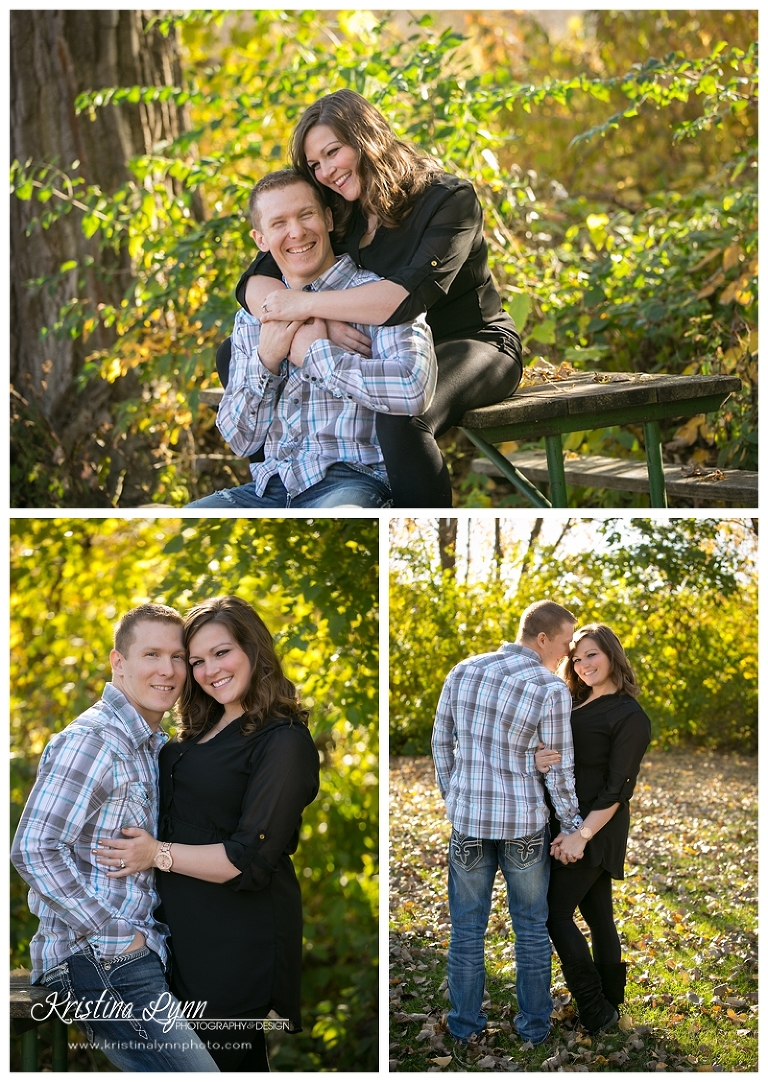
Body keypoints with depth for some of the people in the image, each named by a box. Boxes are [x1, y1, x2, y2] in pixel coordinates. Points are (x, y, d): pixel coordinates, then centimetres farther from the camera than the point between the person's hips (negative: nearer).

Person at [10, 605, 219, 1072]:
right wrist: (119, 934, -16)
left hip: (140, 955, 9)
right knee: (197, 1073, -17)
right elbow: (34, 850, -18)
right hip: (97, 961, -9)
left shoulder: (156, 747, 17)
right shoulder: (91, 740, -12)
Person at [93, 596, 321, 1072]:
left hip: (240, 938, -8)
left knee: (221, 1059, 1)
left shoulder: (284, 741, -16)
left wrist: (159, 854, -14)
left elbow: (250, 861, -21)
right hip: (187, 926, 8)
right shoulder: (202, 730, 10)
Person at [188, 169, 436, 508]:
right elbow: (240, 441, 14)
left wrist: (316, 354, -9)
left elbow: (414, 388, -19)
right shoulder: (251, 318, 18)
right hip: (271, 486, 5)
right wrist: (266, 361, -2)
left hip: (352, 480, -5)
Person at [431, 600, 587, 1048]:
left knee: (468, 927, 13)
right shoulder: (552, 690, -13)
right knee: (532, 927, 14)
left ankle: (465, 1023, 22)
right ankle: (535, 1025, 22)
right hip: (526, 824, -2)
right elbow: (558, 772, -8)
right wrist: (573, 828, 5)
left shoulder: (464, 671, -1)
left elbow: (441, 742, 7)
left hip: (468, 820, 2)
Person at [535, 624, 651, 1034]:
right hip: (569, 822, 7)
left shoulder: (630, 716, -12)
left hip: (596, 828, -7)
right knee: (597, 912, 14)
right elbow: (544, 744, 4)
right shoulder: (575, 704, 11)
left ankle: (595, 1011, 1)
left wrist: (581, 835, -22)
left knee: (556, 912, -6)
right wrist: (537, 759, -21)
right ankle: (611, 1001, 23)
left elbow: (617, 789, -16)